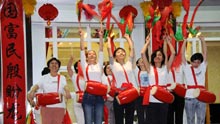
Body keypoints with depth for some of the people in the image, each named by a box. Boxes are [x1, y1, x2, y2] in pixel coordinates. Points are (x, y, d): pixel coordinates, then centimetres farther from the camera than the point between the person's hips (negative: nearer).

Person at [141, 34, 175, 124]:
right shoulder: (150, 68, 5)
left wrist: (168, 42, 10)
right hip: (152, 99, -1)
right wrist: (148, 42, 8)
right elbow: (142, 53, -2)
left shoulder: (166, 67, 8)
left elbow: (173, 53, 2)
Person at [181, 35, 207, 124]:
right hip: (189, 98, -1)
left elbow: (205, 53, 7)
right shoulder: (187, 68, 6)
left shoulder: (202, 68, 10)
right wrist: (185, 41, 0)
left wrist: (202, 41, 1)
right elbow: (182, 54, 2)